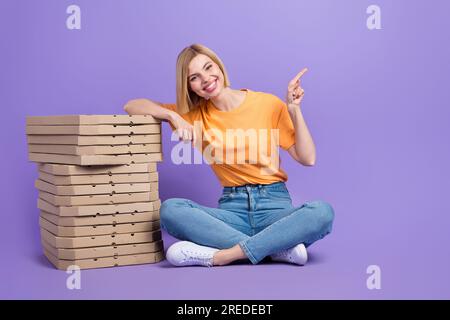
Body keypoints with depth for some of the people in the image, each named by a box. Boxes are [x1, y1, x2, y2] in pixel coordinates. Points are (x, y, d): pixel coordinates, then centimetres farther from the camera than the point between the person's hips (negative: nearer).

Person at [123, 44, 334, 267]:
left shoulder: (269, 104, 3)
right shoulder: (194, 115, 7)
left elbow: (307, 158, 1)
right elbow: (131, 106, 6)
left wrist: (294, 110, -9)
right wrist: (173, 116, -9)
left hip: (275, 203, -1)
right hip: (232, 207, 2)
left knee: (323, 211, -33)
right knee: (170, 209, -27)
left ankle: (219, 255, -31)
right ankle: (279, 248, -28)